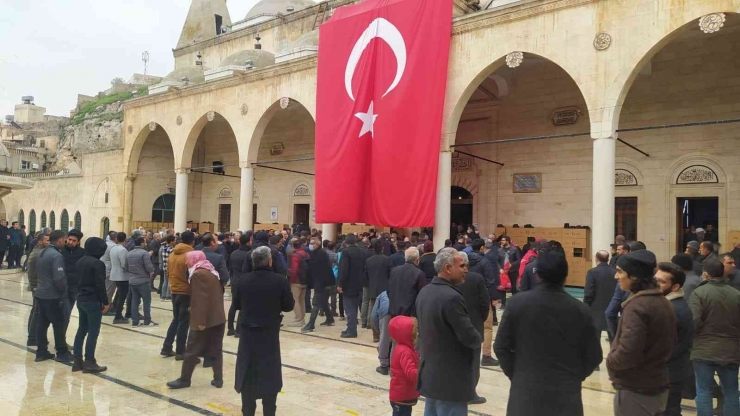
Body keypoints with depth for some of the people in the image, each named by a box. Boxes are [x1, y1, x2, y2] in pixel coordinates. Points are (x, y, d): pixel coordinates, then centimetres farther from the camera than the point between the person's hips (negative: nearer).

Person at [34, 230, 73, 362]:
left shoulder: (41, 253, 10)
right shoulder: (56, 255, -20)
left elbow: (38, 272, 19)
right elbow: (59, 278, -24)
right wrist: (64, 289, -8)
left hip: (41, 293, 9)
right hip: (53, 296, -9)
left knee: (42, 323, 13)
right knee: (59, 325, 1)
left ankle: (41, 352, 19)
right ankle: (62, 353, 9)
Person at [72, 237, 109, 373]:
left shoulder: (80, 261, 9)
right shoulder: (98, 263, -17)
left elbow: (77, 280, 16)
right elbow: (100, 285, -18)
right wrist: (105, 302, -11)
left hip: (81, 299, 9)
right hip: (93, 301, -8)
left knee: (82, 329, 14)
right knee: (93, 332, -1)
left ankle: (77, 361, 18)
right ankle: (89, 362, 3)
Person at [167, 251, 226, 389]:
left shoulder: (198, 274, -14)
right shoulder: (212, 271, 13)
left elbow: (201, 299, -21)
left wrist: (200, 321, -21)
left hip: (205, 320, -8)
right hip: (218, 317, 8)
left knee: (192, 350, 4)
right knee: (216, 350, 11)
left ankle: (184, 379, 14)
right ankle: (218, 379, 13)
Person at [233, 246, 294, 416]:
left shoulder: (243, 280, -6)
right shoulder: (280, 280, -15)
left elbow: (237, 303, 5)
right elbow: (289, 306, -7)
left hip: (247, 332, 3)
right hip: (269, 333, -2)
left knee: (247, 373, 15)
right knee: (269, 374, 9)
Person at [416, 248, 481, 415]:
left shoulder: (424, 292, 5)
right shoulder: (452, 297, -24)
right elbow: (470, 337, -21)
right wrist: (478, 338, -1)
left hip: (430, 373, 9)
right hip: (451, 379, -9)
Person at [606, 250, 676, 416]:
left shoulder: (636, 306, -24)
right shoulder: (663, 302, 6)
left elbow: (627, 354, -29)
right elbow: (669, 342, 15)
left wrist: (610, 360, -10)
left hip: (635, 391, -9)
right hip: (658, 386, 9)